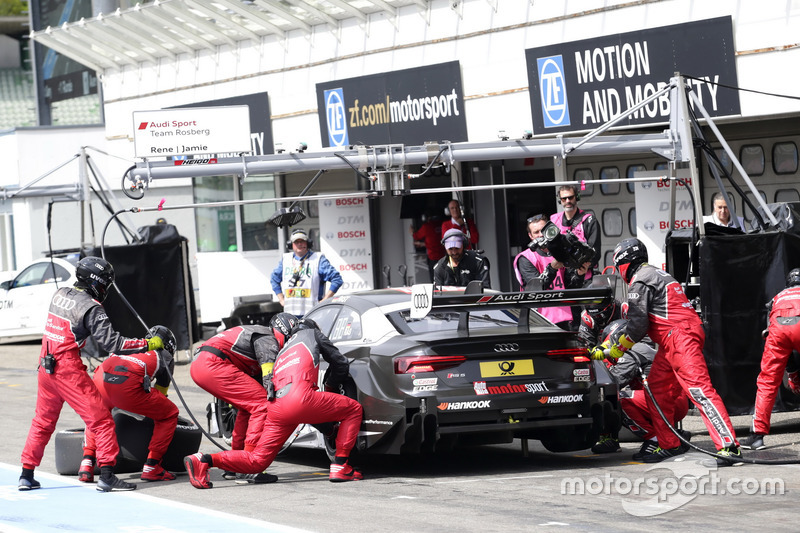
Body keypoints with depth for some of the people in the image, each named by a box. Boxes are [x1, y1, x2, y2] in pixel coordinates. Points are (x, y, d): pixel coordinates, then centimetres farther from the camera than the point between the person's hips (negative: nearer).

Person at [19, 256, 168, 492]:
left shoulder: (60, 294, 8)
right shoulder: (91, 308, -14)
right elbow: (112, 342, -18)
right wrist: (148, 344, -13)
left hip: (46, 366, 8)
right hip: (68, 369, -8)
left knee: (43, 421, 19)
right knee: (101, 420, -2)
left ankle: (26, 476, 22)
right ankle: (107, 476, -8)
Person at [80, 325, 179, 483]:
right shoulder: (166, 356, 28)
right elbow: (161, 392, 33)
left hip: (101, 377, 5)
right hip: (127, 384, -5)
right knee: (170, 414, 18)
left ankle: (87, 464, 18)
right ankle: (151, 467, 12)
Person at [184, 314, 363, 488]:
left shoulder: (282, 353, 40)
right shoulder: (311, 333, 27)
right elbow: (340, 363, 28)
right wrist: (330, 387, 46)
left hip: (276, 407, 6)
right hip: (301, 398, -6)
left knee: (258, 461, 9)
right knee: (354, 409, 11)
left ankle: (205, 460, -9)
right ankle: (340, 467, 2)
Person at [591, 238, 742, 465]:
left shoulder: (640, 281, -6)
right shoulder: (654, 275, 26)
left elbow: (637, 325, -12)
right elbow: (636, 321, 31)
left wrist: (614, 351, 1)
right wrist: (606, 344, 31)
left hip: (680, 337, -11)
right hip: (671, 342, 11)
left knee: (699, 390, -19)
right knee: (656, 389, 16)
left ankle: (729, 447, -28)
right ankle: (669, 445, 21)